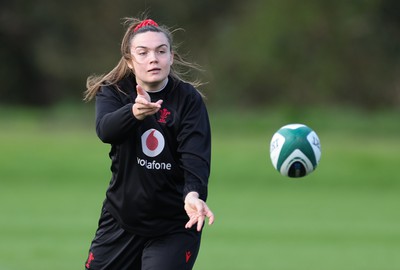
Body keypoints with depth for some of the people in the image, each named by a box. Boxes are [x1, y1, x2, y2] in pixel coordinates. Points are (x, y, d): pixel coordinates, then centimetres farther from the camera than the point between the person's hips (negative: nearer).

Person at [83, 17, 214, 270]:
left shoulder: (189, 99, -10)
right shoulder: (113, 92, -5)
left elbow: (196, 156, -21)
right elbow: (105, 129, -26)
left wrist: (193, 194, -43)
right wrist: (134, 112, -49)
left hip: (173, 228, -3)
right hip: (121, 222, 3)